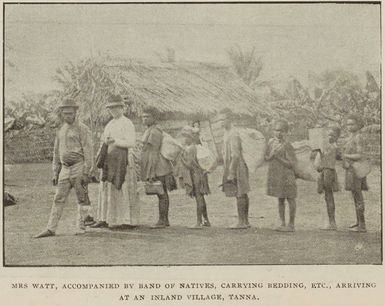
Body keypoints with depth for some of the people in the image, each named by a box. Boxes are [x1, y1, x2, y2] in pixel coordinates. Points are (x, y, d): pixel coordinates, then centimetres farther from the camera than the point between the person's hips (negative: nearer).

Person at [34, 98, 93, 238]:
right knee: (58, 199, 2)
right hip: (65, 169, 6)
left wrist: (85, 173, -15)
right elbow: (57, 153, 18)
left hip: (79, 168, -6)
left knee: (82, 199, 3)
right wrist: (55, 173, 13)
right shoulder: (60, 131, 14)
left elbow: (88, 152, -10)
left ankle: (81, 227, 12)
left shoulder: (82, 129, -6)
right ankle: (51, 229, 2)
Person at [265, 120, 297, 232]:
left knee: (290, 199, 3)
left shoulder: (287, 146, -14)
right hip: (275, 175, 6)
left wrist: (278, 157, -23)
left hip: (286, 176, -6)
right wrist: (271, 155, -11)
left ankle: (291, 225, 9)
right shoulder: (271, 142, 5)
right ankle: (282, 224, 21)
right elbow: (266, 158, 10)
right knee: (280, 200, 13)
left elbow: (291, 164, -17)